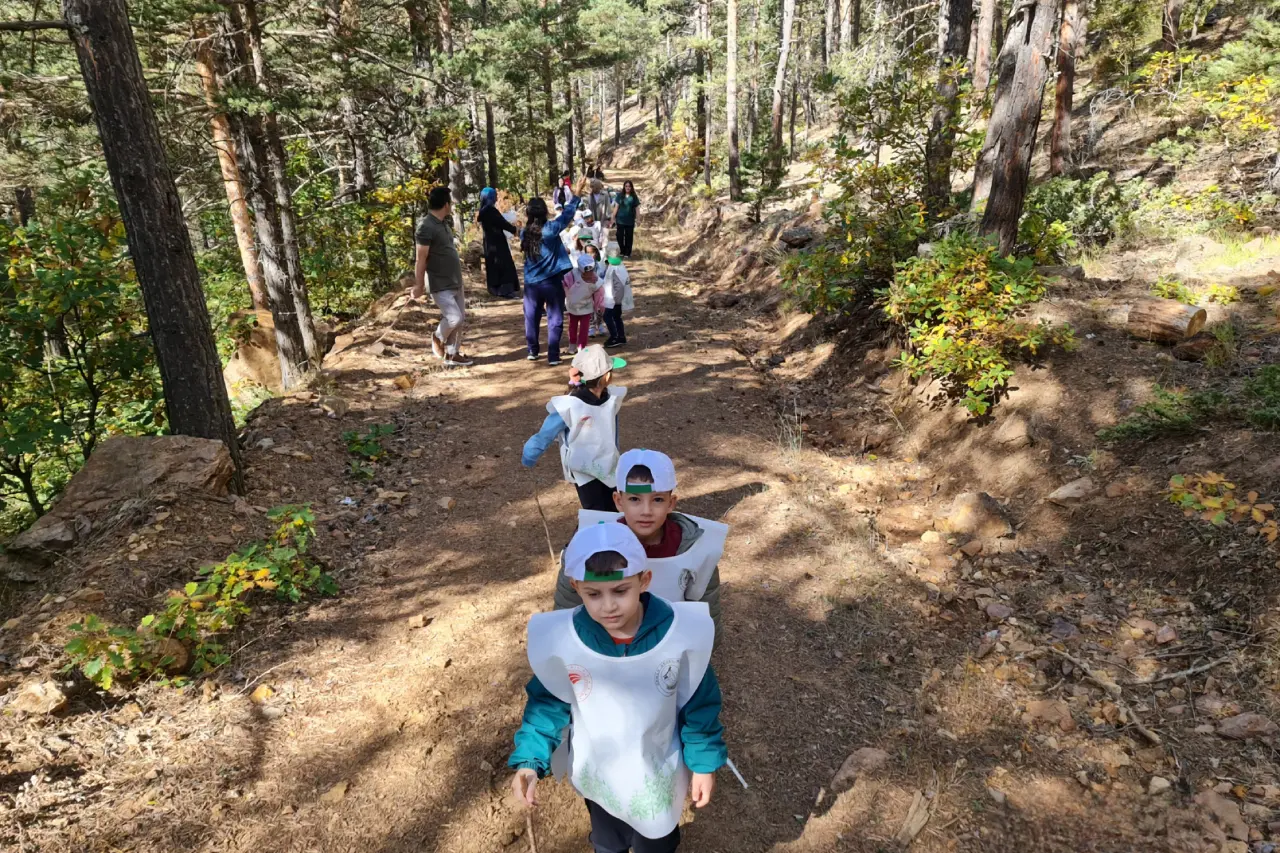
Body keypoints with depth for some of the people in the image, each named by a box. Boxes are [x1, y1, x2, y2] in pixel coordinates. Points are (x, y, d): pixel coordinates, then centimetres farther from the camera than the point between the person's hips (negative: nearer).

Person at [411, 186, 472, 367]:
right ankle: (438, 338, 15)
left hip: (455, 282, 9)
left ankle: (452, 355, 22)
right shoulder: (426, 227, -18)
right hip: (440, 285, -9)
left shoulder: (444, 223, 8)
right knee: (454, 318, -15)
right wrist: (419, 286, -18)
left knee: (461, 320, 10)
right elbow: (421, 260, -18)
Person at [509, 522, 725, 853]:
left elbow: (699, 702, -12)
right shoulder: (559, 639, -26)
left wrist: (704, 763, -6)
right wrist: (528, 761, -19)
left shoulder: (681, 632, -28)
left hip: (657, 774, -1)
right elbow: (547, 702, -10)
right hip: (596, 776, 1)